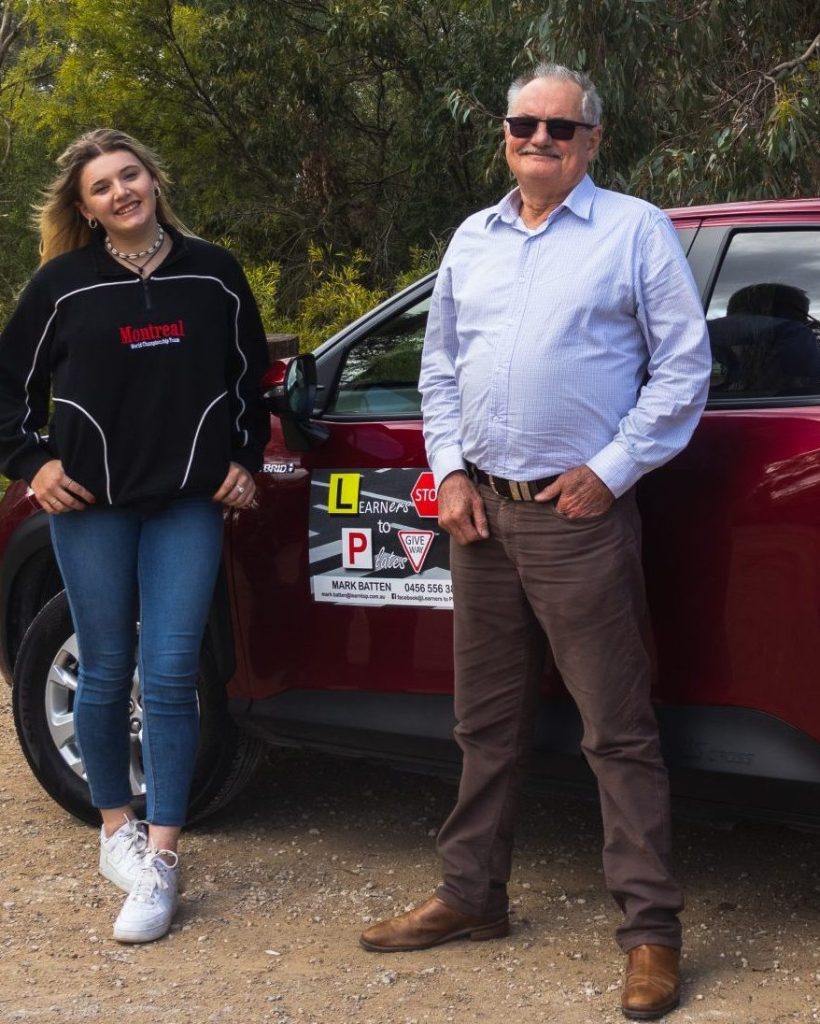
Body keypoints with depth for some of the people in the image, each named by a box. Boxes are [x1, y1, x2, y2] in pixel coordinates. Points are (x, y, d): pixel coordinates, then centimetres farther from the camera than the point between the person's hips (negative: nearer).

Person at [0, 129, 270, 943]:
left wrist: (244, 460, 9)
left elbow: (248, 376, 16)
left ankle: (160, 861, 1)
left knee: (170, 675, -4)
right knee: (106, 672, 7)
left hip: (188, 501, 0)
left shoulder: (212, 274, 5)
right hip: (92, 502, 0)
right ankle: (116, 828, 26)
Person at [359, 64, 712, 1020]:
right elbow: (439, 368, 18)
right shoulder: (472, 240, 15)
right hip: (480, 509, 6)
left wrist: (612, 469, -9)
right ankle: (471, 896, 26)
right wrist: (449, 470, 5)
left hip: (580, 512, -5)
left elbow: (684, 367, -4)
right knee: (487, 723, 14)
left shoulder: (636, 231, -1)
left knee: (619, 731, -4)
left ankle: (650, 931, 3)